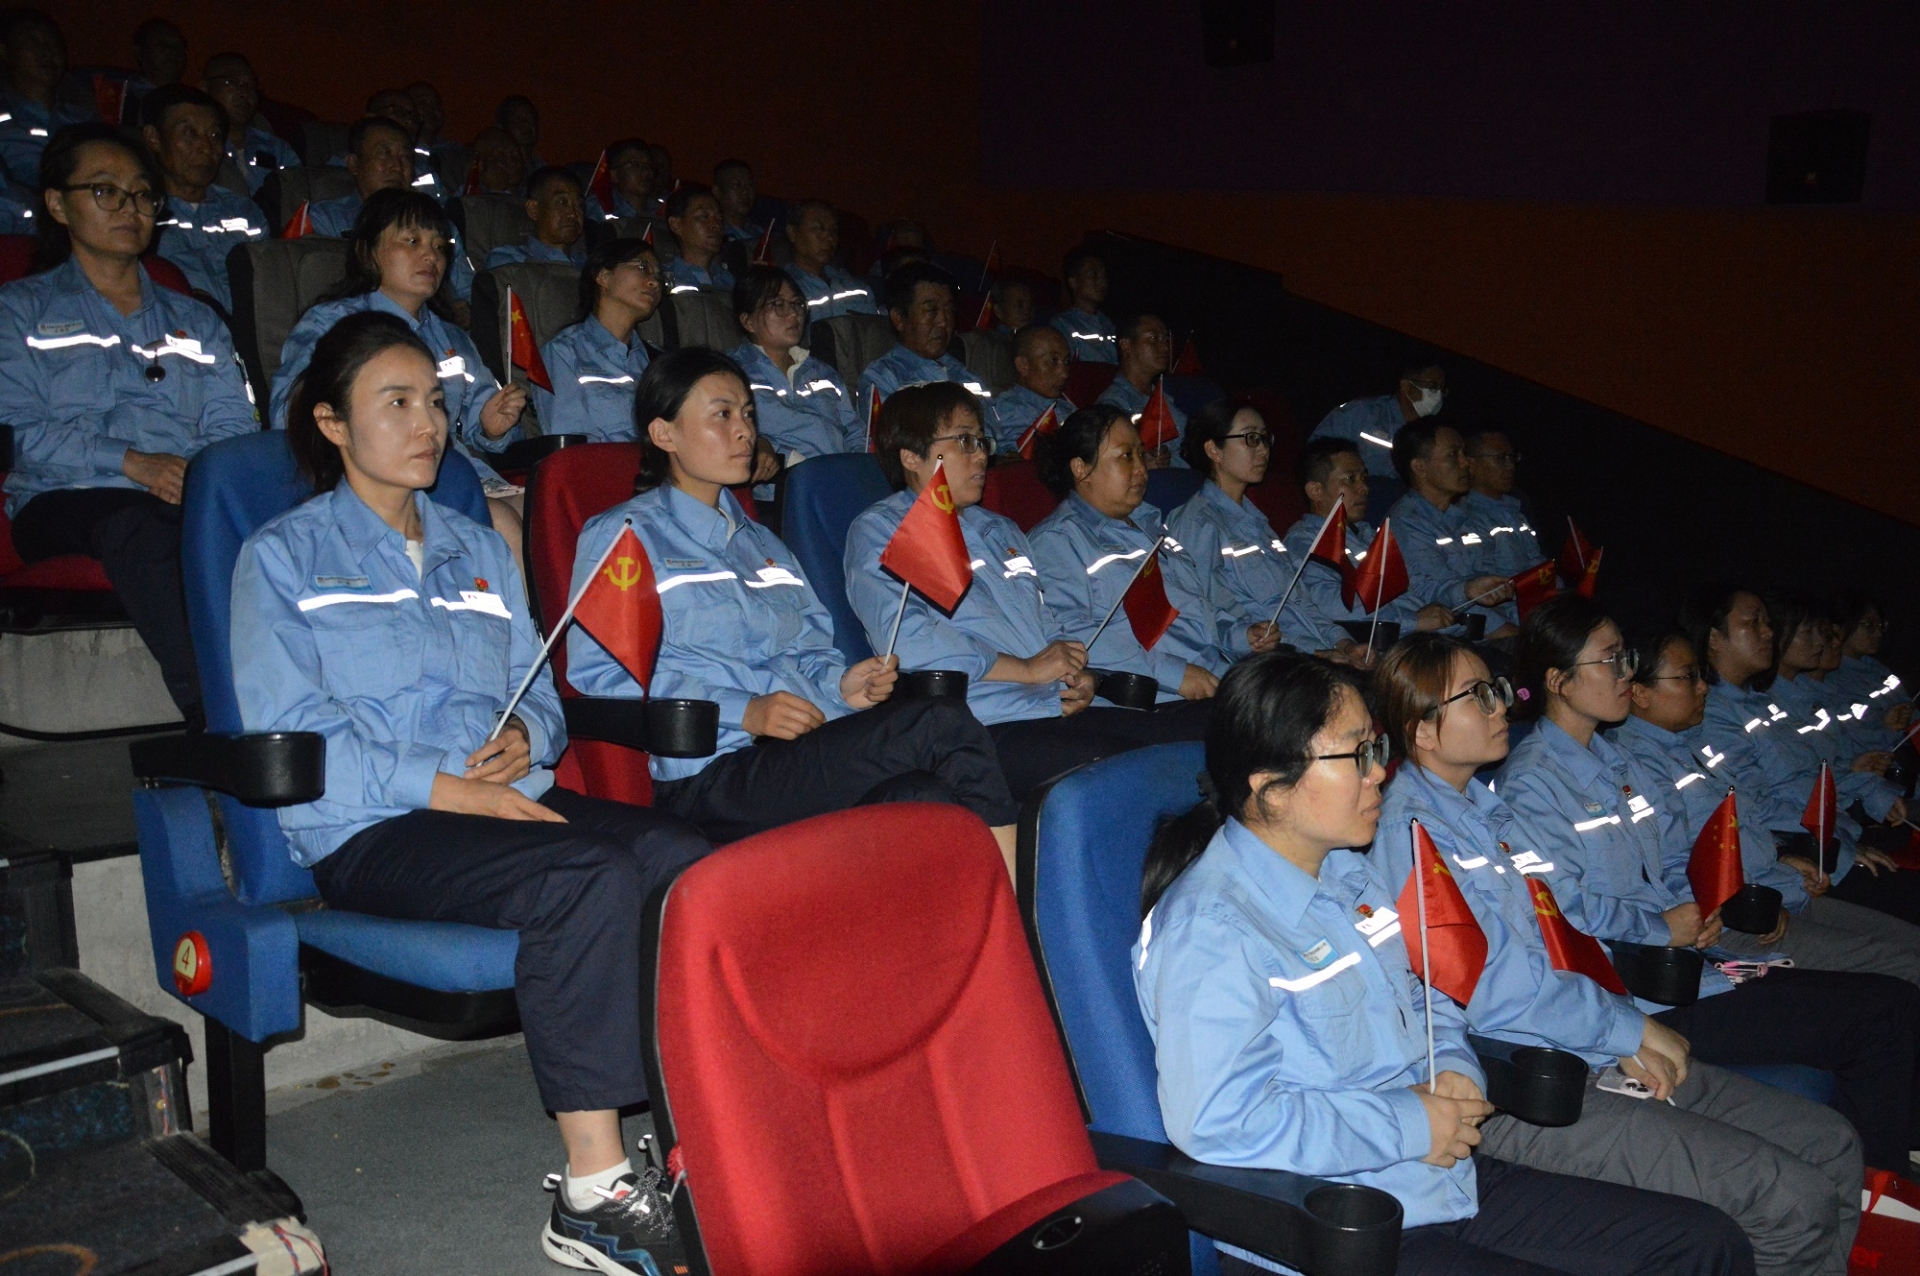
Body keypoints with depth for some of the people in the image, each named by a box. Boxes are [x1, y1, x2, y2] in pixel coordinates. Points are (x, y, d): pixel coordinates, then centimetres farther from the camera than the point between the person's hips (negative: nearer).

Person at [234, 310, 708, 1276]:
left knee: (683, 860, -26)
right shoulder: (284, 558, 8)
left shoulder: (479, 553, 26)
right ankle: (593, 1195, -30)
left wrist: (523, 739, -2)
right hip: (369, 833, -5)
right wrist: (445, 787, -15)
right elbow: (290, 736, -4)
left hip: (509, 801, 5)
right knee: (588, 875, -34)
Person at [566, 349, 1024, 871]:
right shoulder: (622, 535, 10)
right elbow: (600, 673, -4)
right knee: (940, 723, -28)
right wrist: (745, 711, -14)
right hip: (713, 774, -6)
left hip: (815, 759, 6)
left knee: (923, 798, -30)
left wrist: (841, 683, 5)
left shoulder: (763, 544, 32)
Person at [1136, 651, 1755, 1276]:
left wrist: (1455, 1069, 2)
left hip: (1449, 1181, 10)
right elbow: (1217, 1120, -29)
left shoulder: (1346, 875, 13)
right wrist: (1408, 1126, -20)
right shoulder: (1210, 928, -19)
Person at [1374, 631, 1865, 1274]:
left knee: (1833, 1147, 6)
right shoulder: (1409, 831, -15)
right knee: (1795, 1202, -15)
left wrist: (1627, 1038, 2)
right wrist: (1629, 1027, -9)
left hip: (1596, 1055, 10)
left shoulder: (1486, 807, 16)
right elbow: (1500, 993, -20)